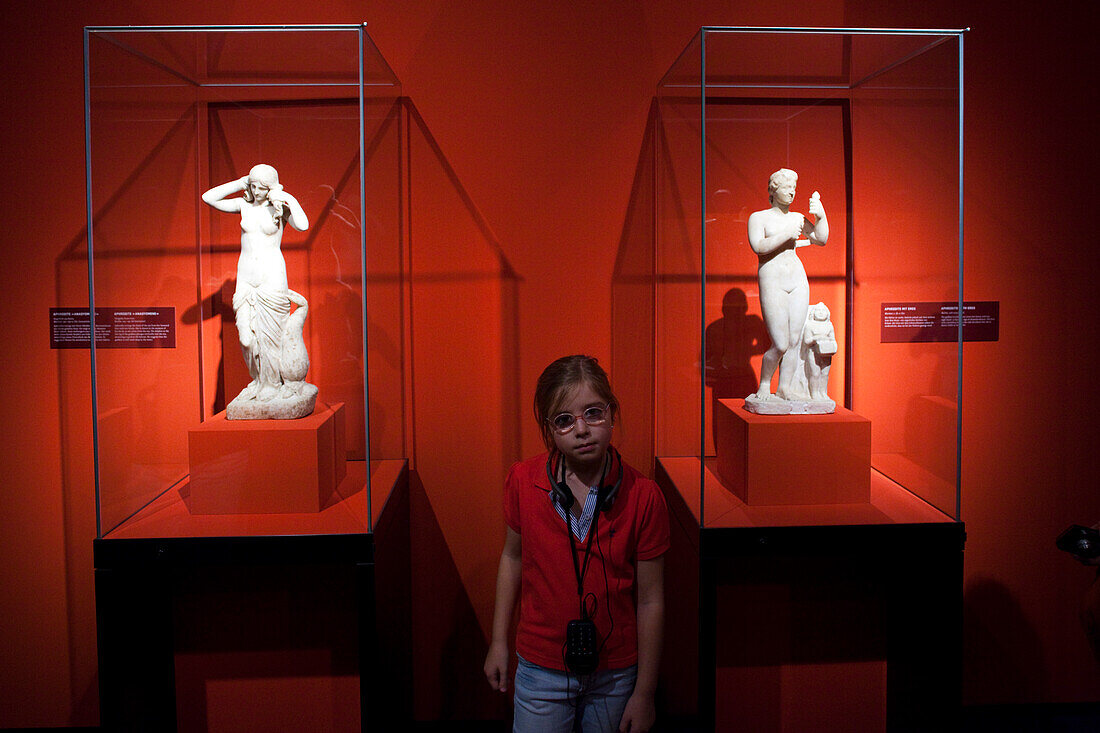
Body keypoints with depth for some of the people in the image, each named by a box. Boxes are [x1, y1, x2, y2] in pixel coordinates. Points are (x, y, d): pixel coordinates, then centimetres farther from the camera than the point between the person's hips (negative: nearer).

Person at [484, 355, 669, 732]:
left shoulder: (643, 496, -16)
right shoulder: (522, 481, -10)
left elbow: (650, 602, -10)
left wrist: (644, 693, -5)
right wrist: (498, 641, 8)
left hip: (616, 672, -1)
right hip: (542, 667, 1)